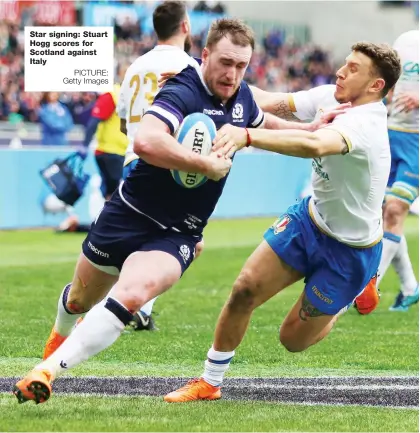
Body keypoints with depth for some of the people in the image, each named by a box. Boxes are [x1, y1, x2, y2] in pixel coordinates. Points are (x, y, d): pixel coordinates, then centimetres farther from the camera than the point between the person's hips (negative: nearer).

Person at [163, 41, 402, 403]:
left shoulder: (364, 125, -34)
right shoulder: (329, 98, -10)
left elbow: (315, 144, -55)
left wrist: (247, 135, -65)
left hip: (350, 251, -6)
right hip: (311, 218, 6)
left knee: (293, 339, 5)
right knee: (245, 289, -7)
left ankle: (359, 293, 34)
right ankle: (210, 382, 11)